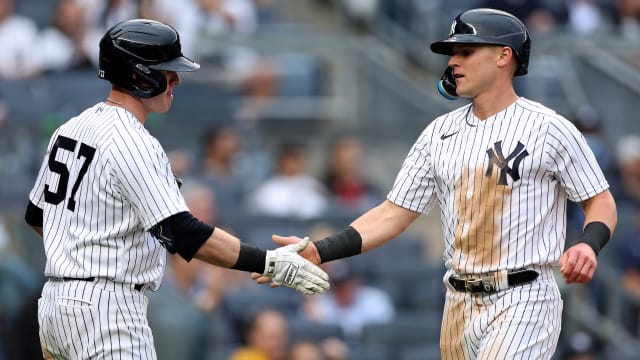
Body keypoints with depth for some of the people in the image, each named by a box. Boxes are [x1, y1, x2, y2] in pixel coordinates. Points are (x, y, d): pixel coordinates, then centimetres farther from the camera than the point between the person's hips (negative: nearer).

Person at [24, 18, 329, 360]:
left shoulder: (70, 129, 12)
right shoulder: (132, 143, -16)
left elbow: (36, 215, 22)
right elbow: (184, 235, -24)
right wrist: (270, 263, -23)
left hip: (55, 301, 10)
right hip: (105, 308, -10)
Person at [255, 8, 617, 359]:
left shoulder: (549, 128, -5)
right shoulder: (440, 132, 10)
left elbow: (602, 202, 0)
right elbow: (394, 214, 9)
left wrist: (588, 245, -23)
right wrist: (318, 251, -3)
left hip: (522, 303, -6)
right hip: (460, 305, 6)